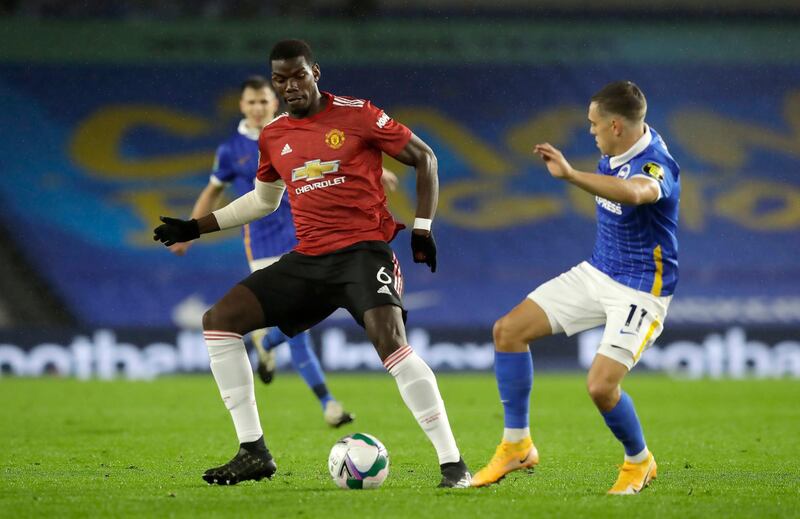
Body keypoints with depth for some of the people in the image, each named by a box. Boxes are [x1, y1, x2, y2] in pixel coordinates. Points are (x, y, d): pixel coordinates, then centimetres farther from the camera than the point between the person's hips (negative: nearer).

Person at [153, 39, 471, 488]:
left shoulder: (356, 115, -5)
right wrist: (197, 227, 26)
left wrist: (423, 228, -6)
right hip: (308, 259, 6)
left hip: (364, 249, -6)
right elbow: (263, 199, 30)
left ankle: (453, 464, -23)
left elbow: (424, 157, 2)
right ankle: (254, 453, 0)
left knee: (390, 341, -30)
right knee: (219, 319, -3)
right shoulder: (273, 137, 11)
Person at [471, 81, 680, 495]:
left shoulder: (655, 165, -28)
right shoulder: (615, 152, -2)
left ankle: (639, 462, 10)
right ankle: (516, 445, 9)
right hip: (597, 273, 9)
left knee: (601, 386, -21)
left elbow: (635, 193, -54)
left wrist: (570, 174, -62)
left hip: (640, 291, -9)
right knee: (508, 330, -1)